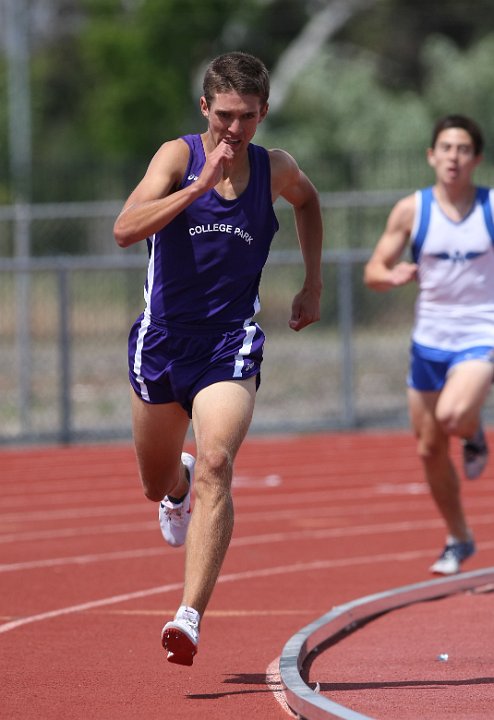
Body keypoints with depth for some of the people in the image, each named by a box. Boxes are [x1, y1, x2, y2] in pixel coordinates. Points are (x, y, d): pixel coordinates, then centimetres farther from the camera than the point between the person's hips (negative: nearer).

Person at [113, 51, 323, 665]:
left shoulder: (276, 171, 0)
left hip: (231, 344, 0)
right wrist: (202, 184, -30)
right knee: (156, 485, 16)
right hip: (162, 339, 0)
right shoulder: (178, 156, -9)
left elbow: (307, 201, 26)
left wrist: (313, 285, 21)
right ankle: (178, 486, 57)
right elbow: (125, 229, -25)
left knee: (215, 465, -23)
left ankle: (190, 616, -29)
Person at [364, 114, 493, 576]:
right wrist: (392, 275, -24)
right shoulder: (411, 210, -3)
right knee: (430, 450, 9)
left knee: (453, 415, -32)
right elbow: (372, 272, -1)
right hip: (429, 341, 3)